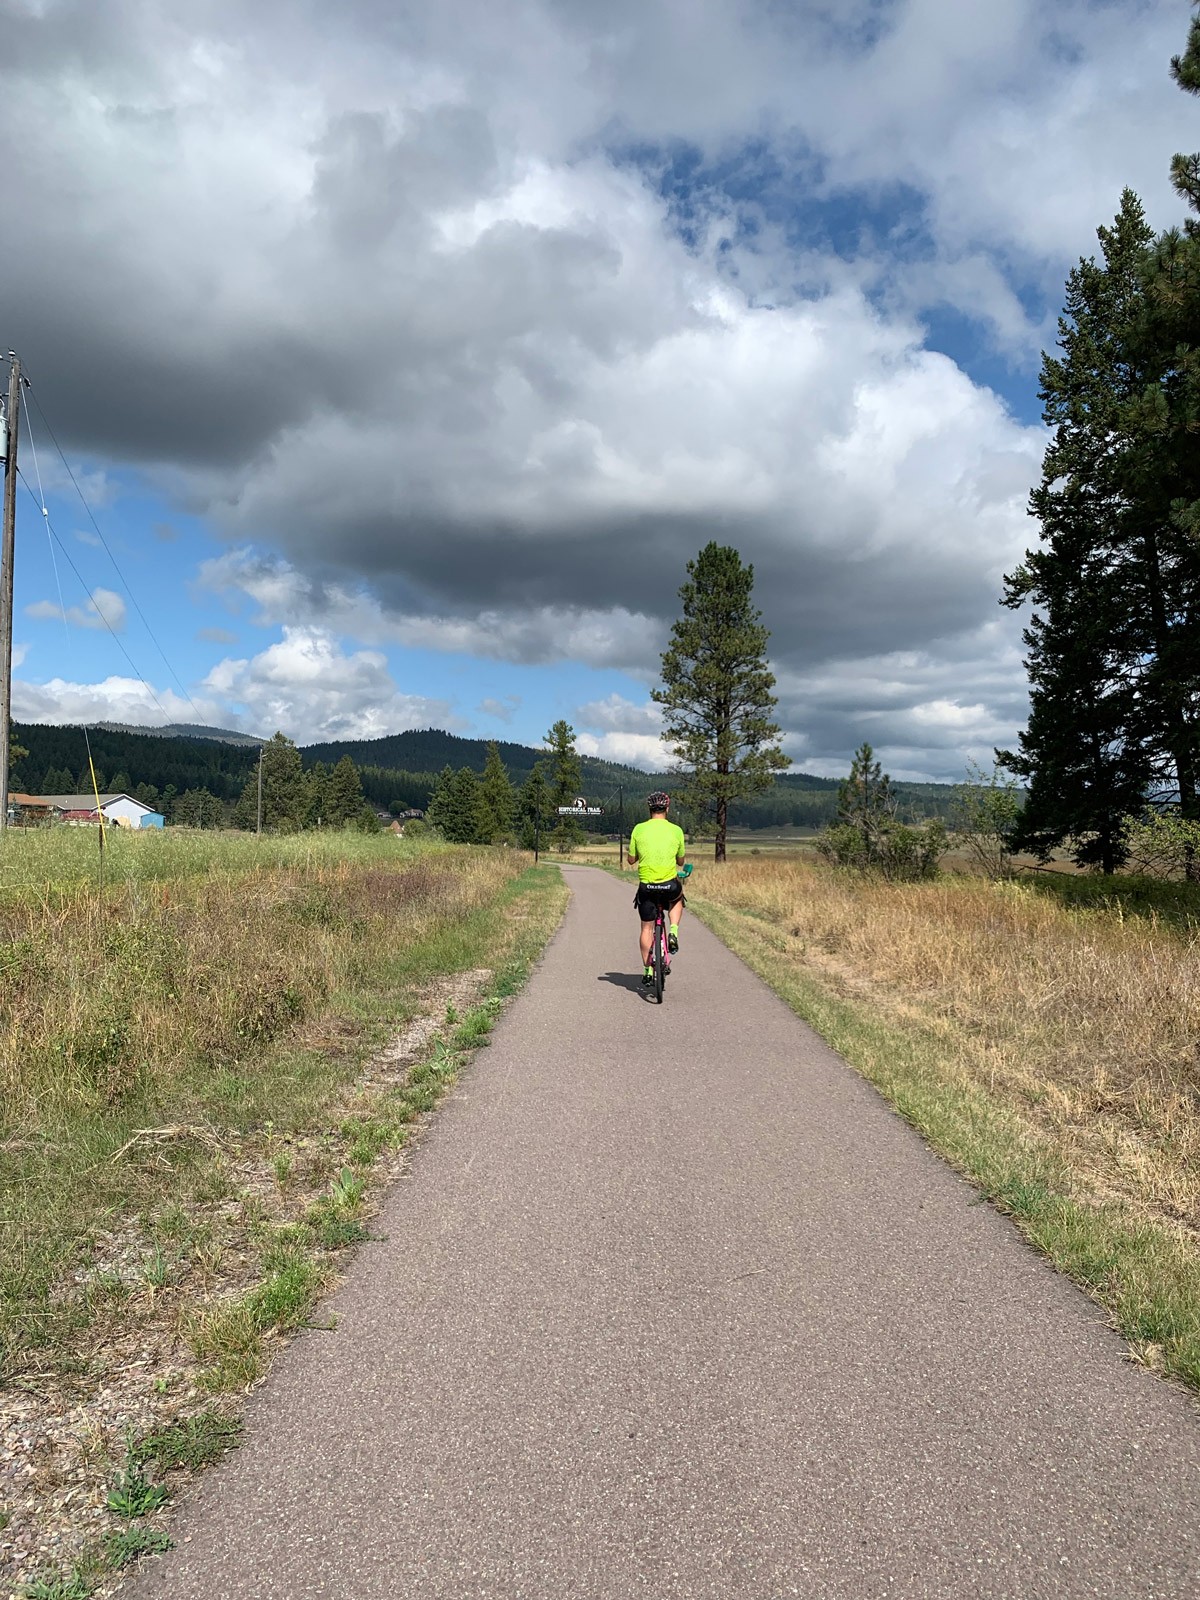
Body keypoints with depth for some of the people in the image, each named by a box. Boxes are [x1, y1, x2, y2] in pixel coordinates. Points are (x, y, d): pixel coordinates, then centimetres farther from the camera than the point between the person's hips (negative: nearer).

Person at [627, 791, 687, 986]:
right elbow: (680, 861, 9)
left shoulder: (639, 829, -3)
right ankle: (673, 933, 14)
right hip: (670, 885, 0)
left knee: (647, 928, 14)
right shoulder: (676, 830, -3)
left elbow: (631, 860, 4)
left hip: (646, 886, 0)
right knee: (678, 899, 35)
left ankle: (647, 971, 18)